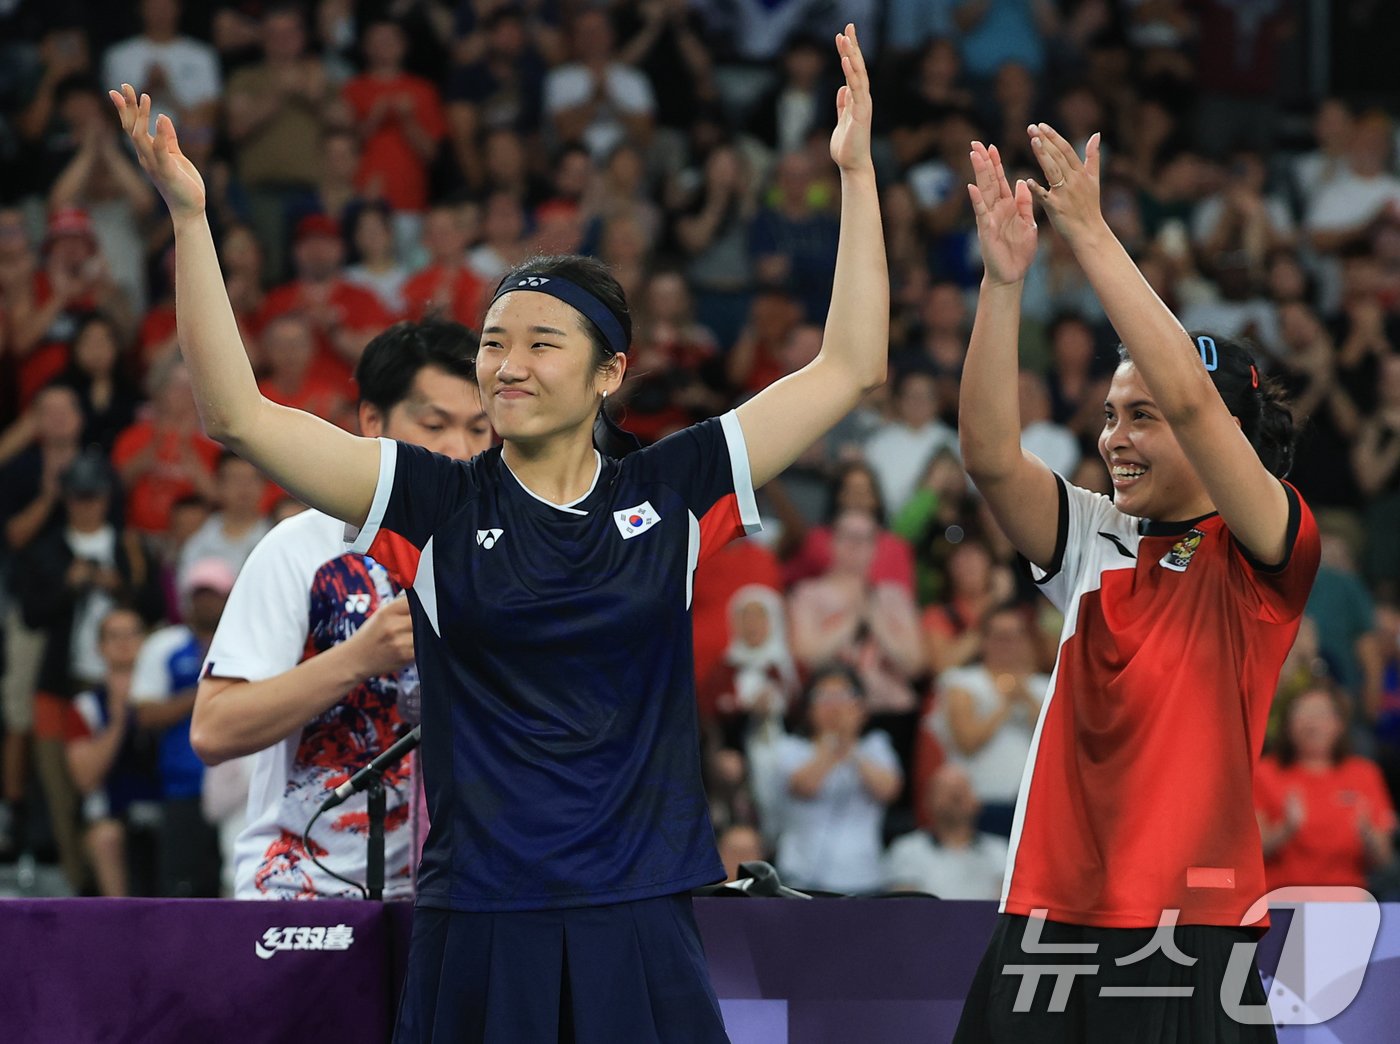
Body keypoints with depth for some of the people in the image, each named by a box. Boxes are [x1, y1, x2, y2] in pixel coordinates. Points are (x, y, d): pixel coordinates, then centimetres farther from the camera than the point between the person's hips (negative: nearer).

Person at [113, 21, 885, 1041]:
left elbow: (848, 368, 8)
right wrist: (188, 214, -10)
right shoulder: (436, 502, 2)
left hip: (643, 928, 1)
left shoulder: (672, 493, 5)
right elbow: (238, 413, -5)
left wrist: (856, 171, 5)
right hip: (479, 930, -1)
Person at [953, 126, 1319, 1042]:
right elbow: (990, 456, -3)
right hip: (1051, 915, 5)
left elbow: (1190, 397, -17)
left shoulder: (1263, 559, -3)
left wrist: (1091, 234, -17)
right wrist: (1004, 280, -12)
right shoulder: (1097, 543, 12)